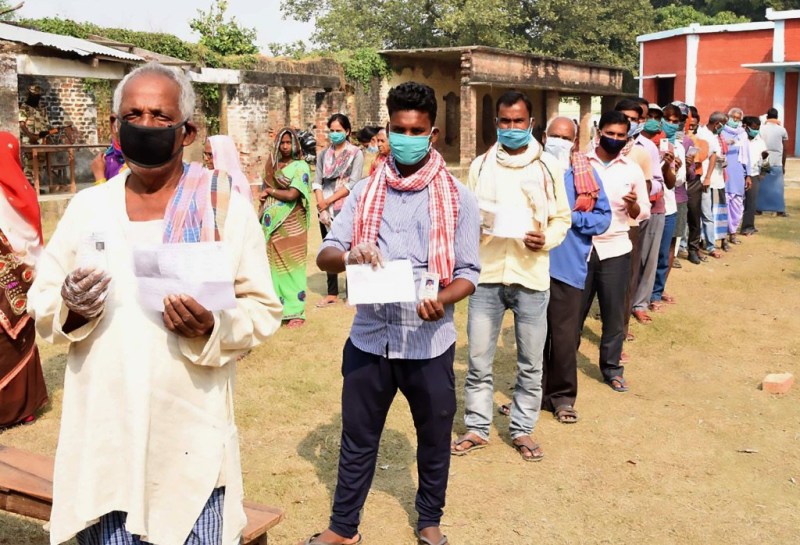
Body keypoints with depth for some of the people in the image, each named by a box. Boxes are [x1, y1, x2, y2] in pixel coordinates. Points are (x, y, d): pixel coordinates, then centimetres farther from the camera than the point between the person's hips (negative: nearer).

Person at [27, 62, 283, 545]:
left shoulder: (226, 206, -3)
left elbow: (263, 308, -2)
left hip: (191, 437, -2)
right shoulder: (87, 206, 6)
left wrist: (212, 328, -21)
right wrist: (70, 308, -12)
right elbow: (41, 304, 10)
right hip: (102, 435, 3)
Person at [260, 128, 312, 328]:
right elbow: (264, 193, 15)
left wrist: (270, 191, -2)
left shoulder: (301, 166, -4)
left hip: (291, 225, -5)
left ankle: (296, 312, 2)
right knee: (273, 265, 5)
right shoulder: (272, 165, 13)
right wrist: (262, 218, 5)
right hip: (272, 223, 5)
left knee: (291, 265, -4)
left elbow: (292, 195, -15)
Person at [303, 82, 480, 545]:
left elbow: (469, 273, -4)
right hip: (370, 338, 2)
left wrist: (442, 301, -25)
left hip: (430, 342, -1)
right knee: (358, 438, 14)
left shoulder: (458, 199, -3)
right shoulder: (365, 193, 3)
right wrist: (349, 256, -24)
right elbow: (325, 255, -1)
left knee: (434, 439, 16)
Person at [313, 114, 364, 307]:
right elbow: (317, 181, 6)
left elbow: (353, 183, -9)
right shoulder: (323, 154, 12)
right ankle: (332, 294, 17)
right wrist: (321, 204, -9)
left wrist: (329, 200, -11)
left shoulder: (356, 153, -1)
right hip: (326, 210, 4)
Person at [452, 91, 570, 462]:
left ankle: (522, 429, 24)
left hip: (531, 276, -1)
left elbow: (562, 218, 8)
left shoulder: (548, 167, 4)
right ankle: (476, 428, 20)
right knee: (478, 360, 5)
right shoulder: (481, 165, 8)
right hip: (487, 274, 1)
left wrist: (546, 239, -13)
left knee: (530, 363, 8)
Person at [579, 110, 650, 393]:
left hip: (615, 250, 1)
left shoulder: (632, 169, 4)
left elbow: (644, 213, 7)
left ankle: (612, 367, 21)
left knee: (614, 313, 7)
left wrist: (633, 204, -15)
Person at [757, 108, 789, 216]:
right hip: (777, 163, -1)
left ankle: (759, 208, 10)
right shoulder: (782, 130, 0)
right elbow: (784, 149, 3)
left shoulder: (761, 129, 1)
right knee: (777, 187, 5)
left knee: (761, 186, 8)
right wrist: (783, 165, 11)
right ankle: (780, 210, 6)